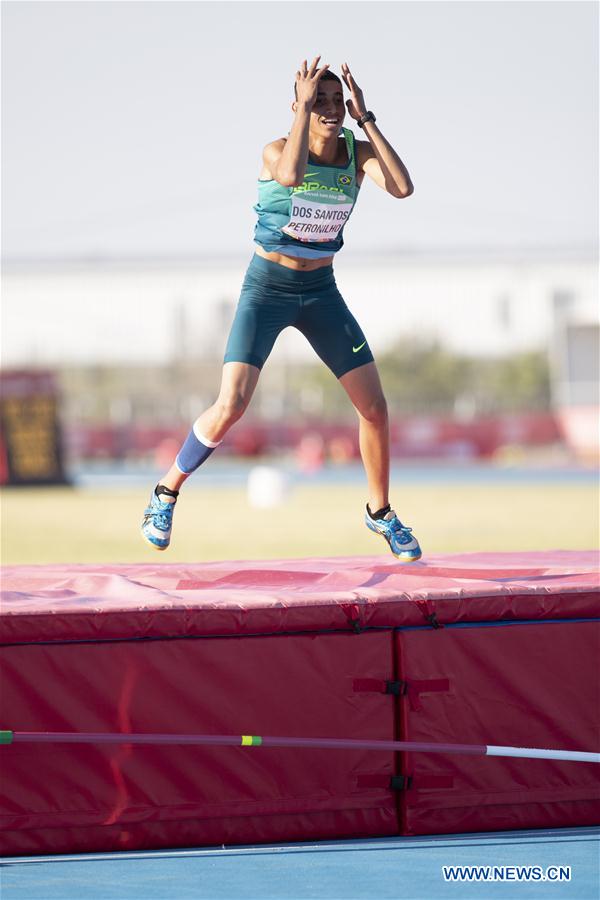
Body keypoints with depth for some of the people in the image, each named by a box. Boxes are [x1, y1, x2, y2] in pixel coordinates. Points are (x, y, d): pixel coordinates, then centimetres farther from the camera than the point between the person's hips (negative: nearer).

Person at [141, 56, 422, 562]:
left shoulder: (359, 152, -4)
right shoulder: (276, 151, -15)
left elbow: (402, 188, -23)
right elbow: (292, 174, -40)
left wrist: (366, 119, -21)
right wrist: (305, 106, -31)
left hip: (321, 292, 4)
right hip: (267, 288, -4)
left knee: (374, 406, 0)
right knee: (231, 407, -16)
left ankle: (380, 512, 20)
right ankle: (168, 491, 4)